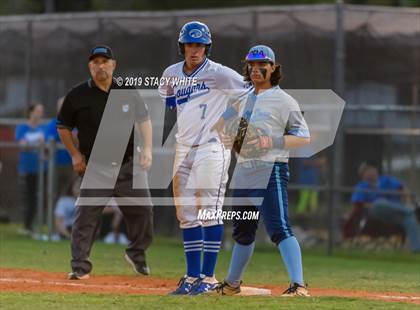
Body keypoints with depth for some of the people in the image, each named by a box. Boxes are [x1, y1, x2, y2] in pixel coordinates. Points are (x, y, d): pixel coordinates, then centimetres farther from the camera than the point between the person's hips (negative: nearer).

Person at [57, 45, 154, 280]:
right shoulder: (78, 96, -2)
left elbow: (144, 119, 11)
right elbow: (63, 127, 10)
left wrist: (147, 148, -2)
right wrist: (75, 154, 2)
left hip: (130, 165, 2)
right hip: (96, 168, -2)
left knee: (142, 211, 5)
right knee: (86, 216, -11)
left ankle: (137, 253, 30)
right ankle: (80, 266, -5)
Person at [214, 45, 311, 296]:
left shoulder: (284, 101, -4)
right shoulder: (246, 101, 17)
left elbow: (304, 137, -6)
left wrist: (272, 141, -19)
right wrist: (229, 139, 2)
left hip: (270, 173, -8)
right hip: (244, 172, 8)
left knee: (279, 228, -19)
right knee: (243, 231, 19)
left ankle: (299, 285, -26)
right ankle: (232, 284, 32)